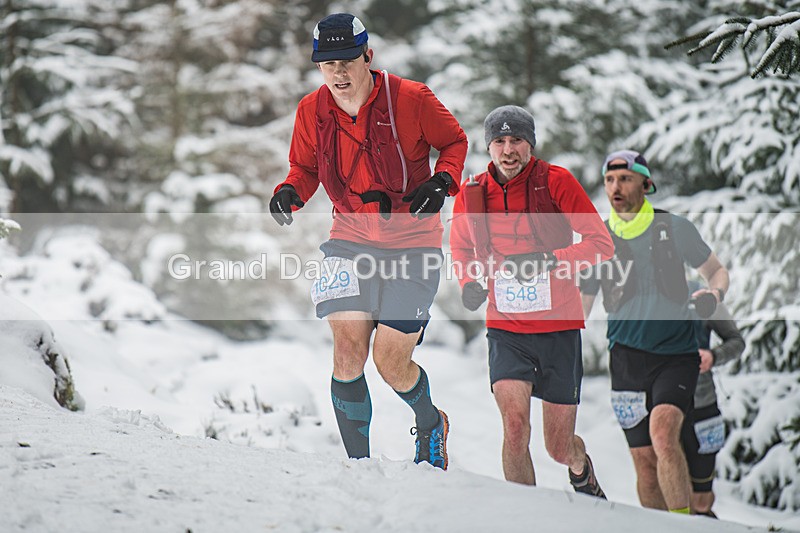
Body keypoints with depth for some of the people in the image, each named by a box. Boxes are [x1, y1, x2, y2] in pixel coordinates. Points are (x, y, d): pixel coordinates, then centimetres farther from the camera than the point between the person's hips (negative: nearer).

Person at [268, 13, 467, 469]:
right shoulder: (312, 111, -4)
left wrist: (443, 181, -17)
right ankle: (358, 461, 6)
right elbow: (306, 167, 12)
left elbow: (455, 141, 2)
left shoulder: (410, 99, -14)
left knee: (391, 364, -3)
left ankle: (431, 425, 31)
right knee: (348, 355, -11)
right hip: (351, 241, 3)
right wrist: (290, 193, -10)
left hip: (412, 246, -3)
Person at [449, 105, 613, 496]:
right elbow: (460, 250, 19)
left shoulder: (555, 181, -9)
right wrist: (468, 284, -2)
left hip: (559, 328, -1)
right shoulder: (471, 195, 0)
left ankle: (582, 469, 44)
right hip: (506, 330, 1)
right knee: (515, 425, -21)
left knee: (559, 448, 8)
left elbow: (601, 244, -10)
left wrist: (547, 260, -23)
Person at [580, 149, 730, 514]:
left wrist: (714, 294, -10)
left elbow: (717, 271, 12)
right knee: (645, 461, 2)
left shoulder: (674, 228, 0)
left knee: (662, 433, -25)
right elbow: (580, 309, 12)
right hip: (628, 359, 3)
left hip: (677, 353, -3)